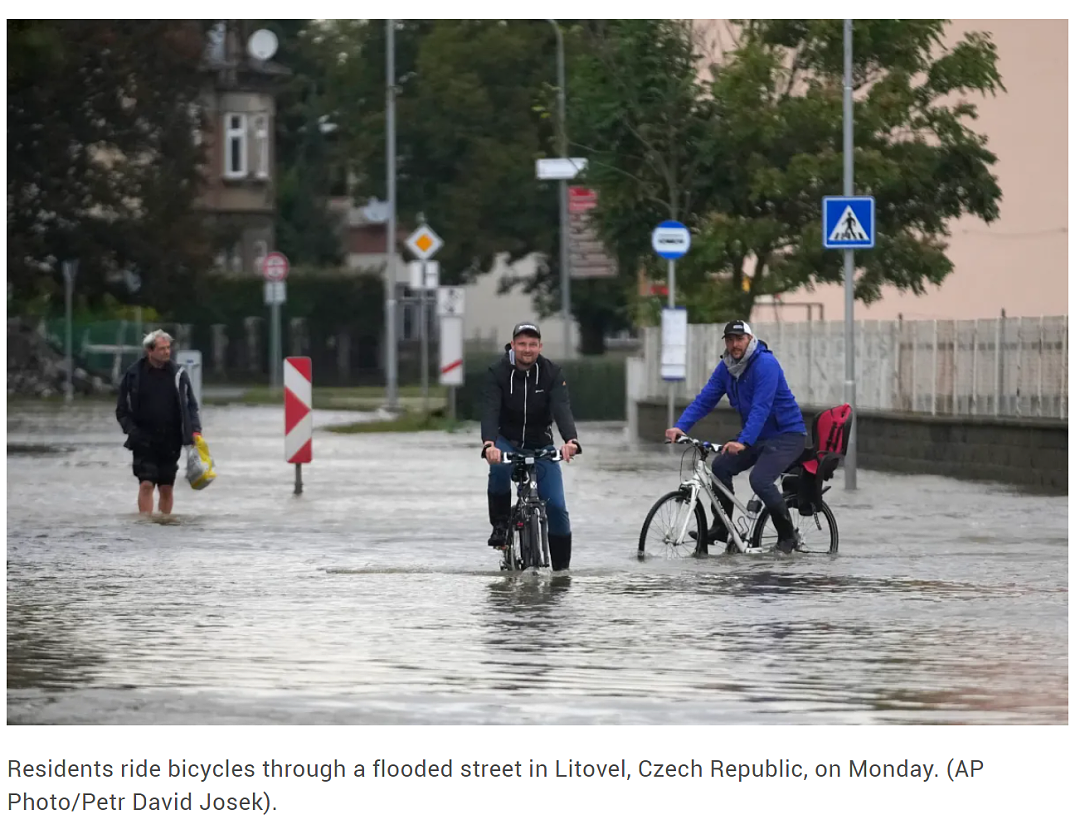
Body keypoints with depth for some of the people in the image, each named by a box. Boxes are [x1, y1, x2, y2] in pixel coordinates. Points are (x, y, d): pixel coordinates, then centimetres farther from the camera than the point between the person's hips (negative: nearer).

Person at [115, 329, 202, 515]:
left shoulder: (178, 375, 4)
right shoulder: (134, 375, -1)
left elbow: (191, 406, 9)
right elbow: (122, 409, 4)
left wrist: (195, 430, -5)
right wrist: (131, 429, -12)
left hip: (170, 441, 2)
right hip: (144, 440, -2)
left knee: (166, 488, 7)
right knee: (146, 484, -12)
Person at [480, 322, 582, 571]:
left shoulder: (552, 374, -13)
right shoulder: (497, 373, -16)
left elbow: (562, 409, -27)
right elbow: (490, 410, -29)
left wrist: (570, 440, -48)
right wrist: (489, 443, -49)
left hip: (541, 445, 1)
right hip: (507, 441, -1)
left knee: (556, 506, -9)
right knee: (499, 467, -36)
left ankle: (561, 567, 5)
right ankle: (500, 524, -16)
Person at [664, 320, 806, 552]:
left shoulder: (765, 363, -22)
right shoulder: (726, 367, 2)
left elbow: (761, 407, -30)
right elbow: (705, 399, -2)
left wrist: (744, 442, -41)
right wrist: (680, 426, -17)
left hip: (787, 434, -8)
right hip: (758, 436, 8)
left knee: (760, 480, -26)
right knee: (721, 465, -9)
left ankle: (787, 536, -8)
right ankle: (720, 529, 2)